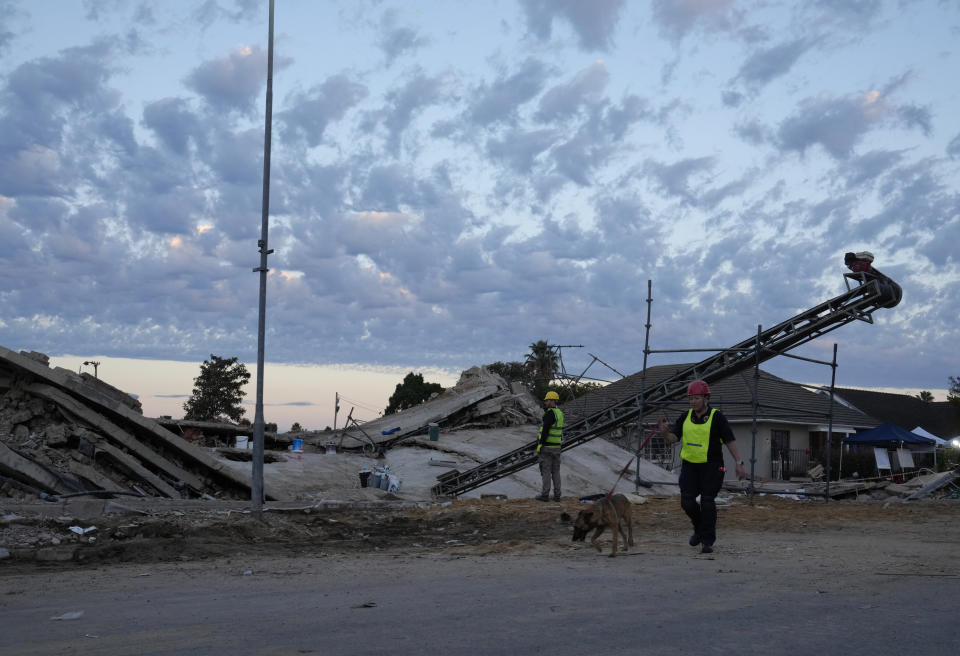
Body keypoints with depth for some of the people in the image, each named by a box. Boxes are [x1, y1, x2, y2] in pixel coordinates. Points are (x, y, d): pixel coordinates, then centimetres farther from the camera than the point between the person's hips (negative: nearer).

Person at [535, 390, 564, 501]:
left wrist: (540, 444, -17)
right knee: (556, 471, 11)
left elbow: (545, 430, -21)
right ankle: (557, 495, 12)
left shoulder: (549, 413, -17)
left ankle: (545, 494, -1)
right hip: (557, 446, 8)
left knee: (546, 471, -3)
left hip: (546, 447, -8)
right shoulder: (560, 413, 12)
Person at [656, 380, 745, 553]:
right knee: (687, 501, -1)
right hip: (690, 465, 4)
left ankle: (707, 541, 0)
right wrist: (664, 431, -19)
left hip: (711, 467, -4)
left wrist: (739, 463, -12)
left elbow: (730, 441, -7)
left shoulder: (717, 417, -6)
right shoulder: (685, 417, 6)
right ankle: (699, 528, 26)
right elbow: (673, 438, 3)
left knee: (707, 502, -7)